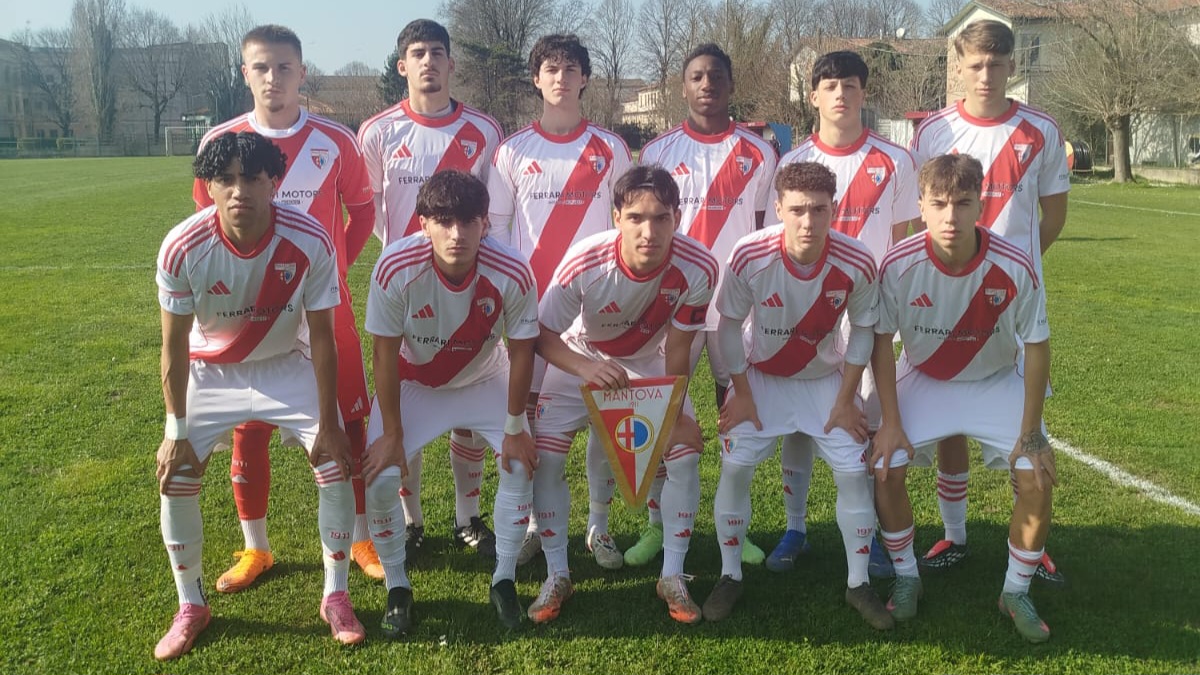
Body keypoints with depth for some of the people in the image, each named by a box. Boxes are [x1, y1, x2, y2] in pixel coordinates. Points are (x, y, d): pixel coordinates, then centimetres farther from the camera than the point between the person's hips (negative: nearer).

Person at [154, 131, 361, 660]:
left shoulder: (310, 243, -28)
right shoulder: (182, 248, -27)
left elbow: (321, 338, -18)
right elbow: (174, 347, -15)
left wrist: (327, 423, -14)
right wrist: (177, 431, -11)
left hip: (288, 364, 0)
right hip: (210, 369, 1)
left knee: (335, 463, -10)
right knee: (175, 478, -6)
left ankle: (336, 597, 10)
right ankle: (190, 607, 17)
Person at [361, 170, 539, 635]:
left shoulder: (512, 273, -32)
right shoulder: (396, 267, -33)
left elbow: (521, 352, -17)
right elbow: (386, 353, -21)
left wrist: (514, 428, -10)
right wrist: (391, 433, -15)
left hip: (484, 378, 1)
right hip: (413, 381, 0)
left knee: (522, 465, -11)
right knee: (380, 475, -14)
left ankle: (504, 581, 10)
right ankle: (397, 588, 9)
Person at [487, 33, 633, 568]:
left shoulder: (609, 148, 5)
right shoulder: (513, 151, 6)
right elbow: (497, 226, 8)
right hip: (530, 299, 0)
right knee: (529, 410, 3)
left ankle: (599, 526, 14)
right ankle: (535, 523, 18)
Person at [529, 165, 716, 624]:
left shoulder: (698, 268, -33)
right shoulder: (584, 263, -36)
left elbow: (678, 348, -18)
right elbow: (542, 335, -23)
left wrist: (674, 413, -15)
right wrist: (586, 368, -42)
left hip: (651, 362, 1)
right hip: (581, 358, -1)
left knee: (685, 452, -12)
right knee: (544, 453, -13)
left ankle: (673, 576, 7)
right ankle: (557, 576, 6)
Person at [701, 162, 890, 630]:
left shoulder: (856, 263, -25)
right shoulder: (749, 256, -27)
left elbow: (862, 331, -8)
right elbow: (730, 326, -13)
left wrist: (846, 399, -6)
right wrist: (741, 393, -8)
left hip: (825, 379, 1)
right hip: (761, 376, 0)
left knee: (853, 471, -4)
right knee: (735, 466, -7)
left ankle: (858, 583, 15)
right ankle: (730, 576, 13)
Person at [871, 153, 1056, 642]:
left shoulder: (1014, 267, -26)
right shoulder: (898, 264, -25)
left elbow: (1037, 346, -14)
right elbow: (882, 341, -11)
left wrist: (1029, 432, -13)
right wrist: (890, 421, -12)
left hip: (997, 382, 0)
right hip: (923, 380, 0)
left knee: (1038, 478, -13)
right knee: (886, 467, -16)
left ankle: (1017, 594, 11)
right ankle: (906, 578, 10)